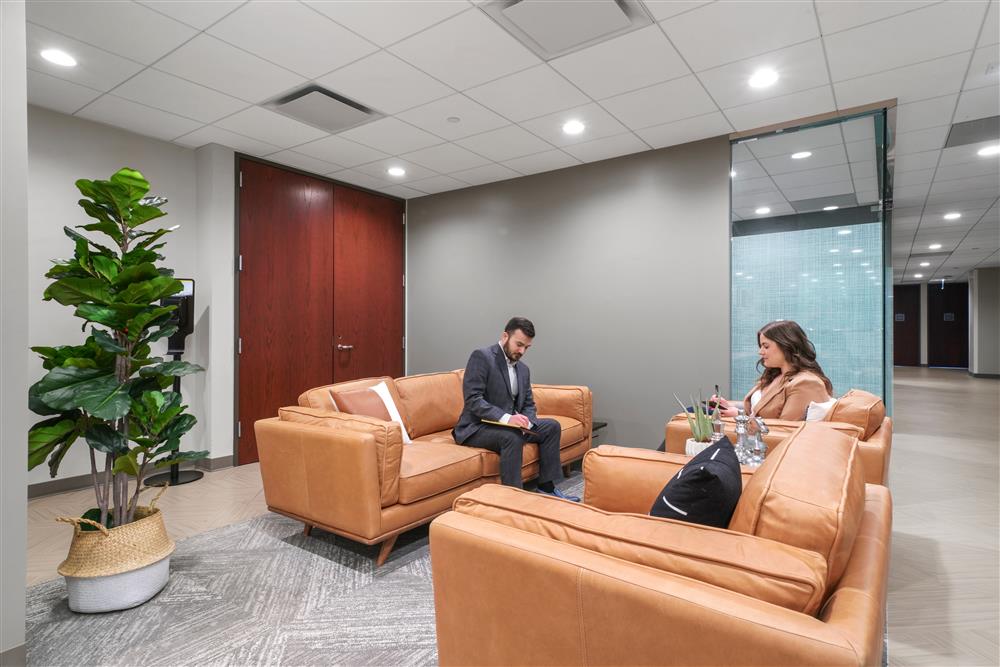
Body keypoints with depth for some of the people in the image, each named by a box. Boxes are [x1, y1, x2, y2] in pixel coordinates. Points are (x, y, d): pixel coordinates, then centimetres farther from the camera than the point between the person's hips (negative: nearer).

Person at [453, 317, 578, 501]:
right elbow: (472, 399, -23)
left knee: (552, 426, -3)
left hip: (508, 424, 8)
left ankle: (546, 487, 2)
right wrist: (506, 417, -32)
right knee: (512, 437, -34)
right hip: (477, 427, -8)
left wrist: (525, 424, -11)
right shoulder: (481, 356, -14)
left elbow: (529, 405, 13)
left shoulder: (523, 369, 11)